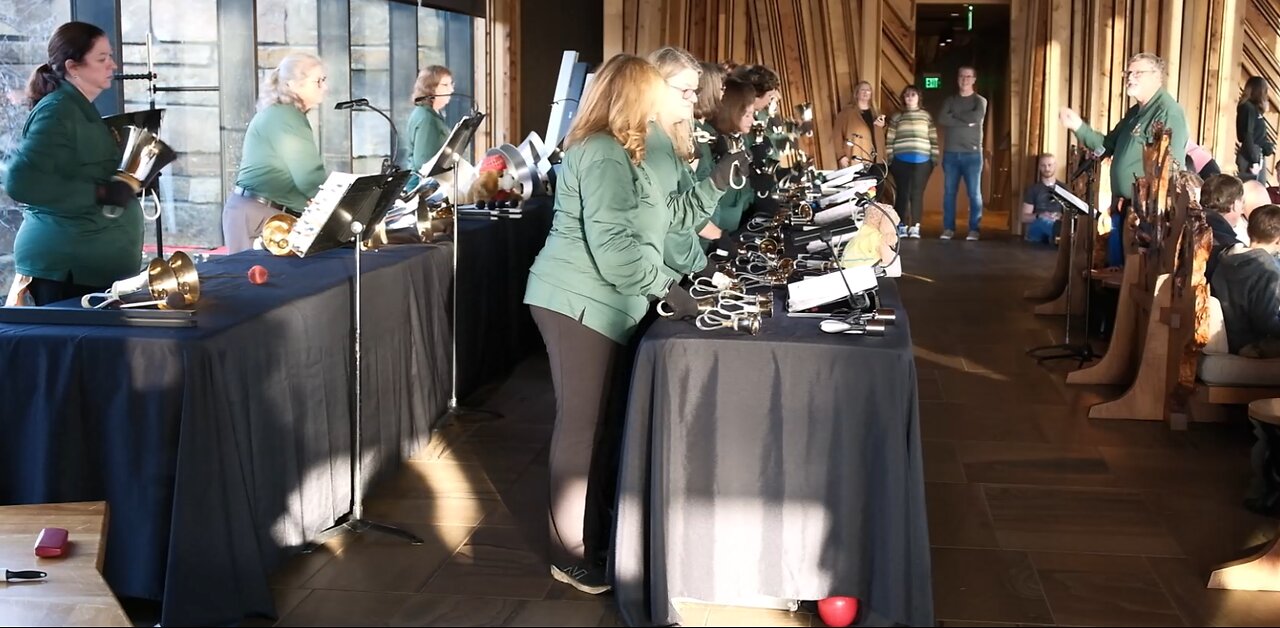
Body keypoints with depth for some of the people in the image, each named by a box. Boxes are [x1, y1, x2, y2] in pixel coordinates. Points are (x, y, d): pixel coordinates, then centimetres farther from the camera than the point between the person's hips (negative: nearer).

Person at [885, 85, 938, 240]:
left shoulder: (926, 116, 10)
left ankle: (915, 227, 1)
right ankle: (901, 226, 4)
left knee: (917, 193, -1)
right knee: (902, 193, -1)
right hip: (901, 161, 0)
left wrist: (934, 158, 3)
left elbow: (933, 139, 9)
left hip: (922, 161, 0)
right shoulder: (897, 117, 9)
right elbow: (889, 139, 7)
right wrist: (889, 159, 1)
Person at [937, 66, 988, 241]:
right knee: (949, 192, 3)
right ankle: (948, 228, 8)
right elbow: (942, 119, -7)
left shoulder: (980, 101, 5)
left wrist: (954, 115, -6)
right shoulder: (950, 100, 12)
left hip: (972, 153, -2)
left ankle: (974, 229, 0)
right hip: (950, 153, 2)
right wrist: (966, 121, -12)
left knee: (974, 193, -3)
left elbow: (976, 117, -16)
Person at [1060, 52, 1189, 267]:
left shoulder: (1168, 112, -14)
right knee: (1116, 266, 13)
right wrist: (1078, 127, 9)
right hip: (1123, 206, 10)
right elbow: (1108, 146, 23)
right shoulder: (1135, 112, 17)